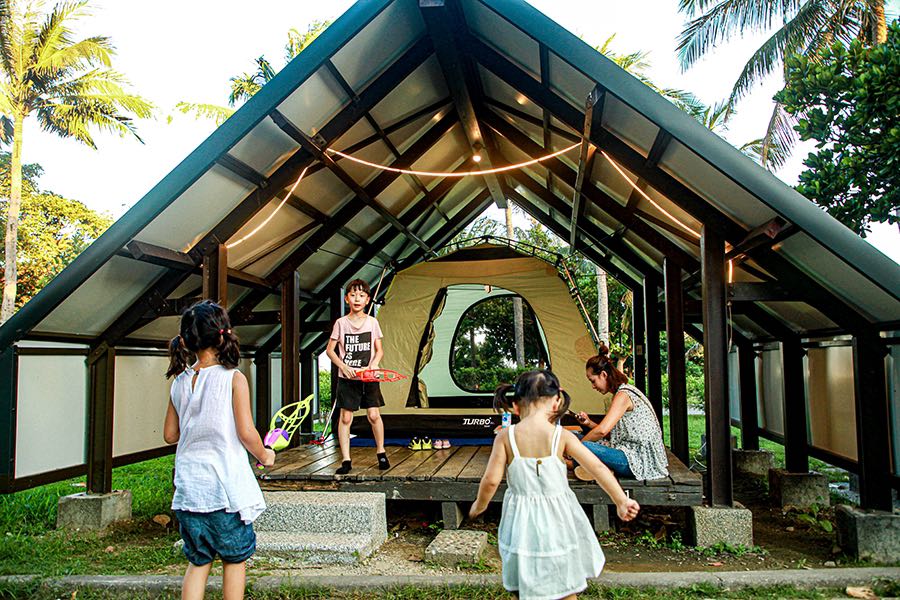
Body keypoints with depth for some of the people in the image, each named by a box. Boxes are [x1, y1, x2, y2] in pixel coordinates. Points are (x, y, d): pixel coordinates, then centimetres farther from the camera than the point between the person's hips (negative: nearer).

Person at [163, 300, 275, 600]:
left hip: (189, 486, 5)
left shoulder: (180, 382, 2)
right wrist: (264, 456, 2)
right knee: (234, 558, 13)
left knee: (197, 561, 17)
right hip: (226, 485, -4)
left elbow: (169, 435, 10)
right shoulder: (233, 378, -12)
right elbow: (246, 433, -16)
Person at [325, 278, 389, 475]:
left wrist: (373, 365, -13)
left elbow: (379, 350, 6)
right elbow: (330, 350, 3)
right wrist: (343, 367, -10)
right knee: (345, 417, -1)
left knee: (374, 415, -2)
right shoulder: (341, 323, 0)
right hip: (347, 377, 0)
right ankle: (346, 460, 6)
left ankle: (381, 452, 19)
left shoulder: (372, 322, 2)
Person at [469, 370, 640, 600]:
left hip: (523, 522, 0)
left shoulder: (505, 436, -11)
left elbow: (491, 480, -11)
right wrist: (621, 501, -10)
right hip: (556, 520, 0)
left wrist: (479, 505, 6)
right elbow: (598, 468, -14)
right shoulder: (562, 436, -11)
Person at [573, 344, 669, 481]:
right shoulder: (626, 391, 15)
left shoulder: (623, 395, -16)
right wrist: (589, 423, 5)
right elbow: (611, 434, 17)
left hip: (641, 462, -10)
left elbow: (602, 430, -26)